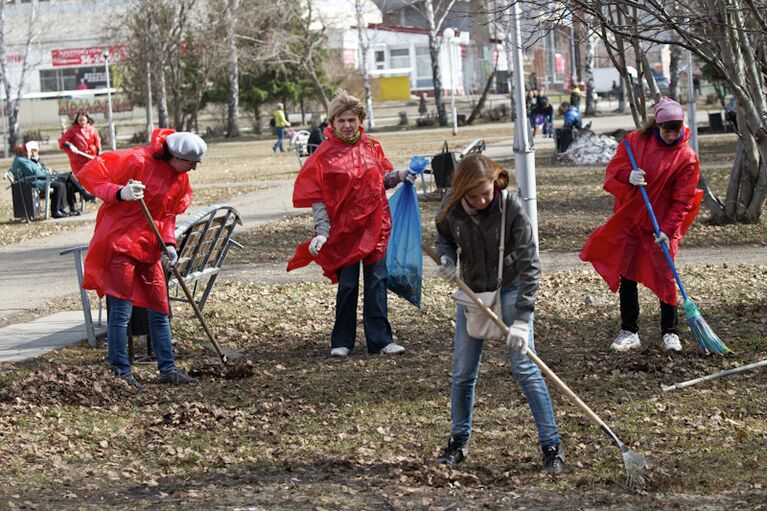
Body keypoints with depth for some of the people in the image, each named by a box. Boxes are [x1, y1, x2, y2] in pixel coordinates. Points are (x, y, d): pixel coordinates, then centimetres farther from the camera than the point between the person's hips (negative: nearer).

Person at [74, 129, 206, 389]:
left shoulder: (180, 179, 7)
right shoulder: (138, 161, -17)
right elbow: (90, 174, -15)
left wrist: (169, 244, -2)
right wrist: (120, 193, -30)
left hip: (149, 246, 8)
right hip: (120, 243, -8)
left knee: (159, 309, 11)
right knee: (121, 309, -6)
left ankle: (167, 368, 19)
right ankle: (120, 372, -1)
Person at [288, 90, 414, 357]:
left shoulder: (370, 147, 6)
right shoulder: (325, 153, -5)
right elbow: (317, 197, -7)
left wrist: (399, 175, -3)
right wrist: (321, 232, -13)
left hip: (375, 225, 3)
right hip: (344, 228, -3)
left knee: (377, 281, 2)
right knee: (347, 285, 1)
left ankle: (380, 339, 7)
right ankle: (342, 342, 12)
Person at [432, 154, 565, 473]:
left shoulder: (511, 208, -25)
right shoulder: (451, 207, -14)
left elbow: (529, 264, -24)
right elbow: (444, 237, 9)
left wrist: (521, 318, -30)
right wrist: (446, 258, -15)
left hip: (511, 288, -4)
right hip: (471, 290, 4)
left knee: (524, 366, -10)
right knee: (462, 371, 7)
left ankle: (552, 446, -4)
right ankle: (458, 441, 25)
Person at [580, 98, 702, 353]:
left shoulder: (686, 157, -8)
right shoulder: (635, 141, -1)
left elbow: (682, 200, -8)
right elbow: (612, 172, 0)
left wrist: (667, 229, -17)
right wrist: (628, 176, -22)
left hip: (660, 226, -3)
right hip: (628, 221, 3)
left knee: (665, 276, -4)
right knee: (626, 275, 7)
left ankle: (670, 332, 10)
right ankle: (629, 332, 17)